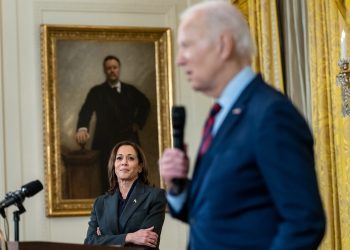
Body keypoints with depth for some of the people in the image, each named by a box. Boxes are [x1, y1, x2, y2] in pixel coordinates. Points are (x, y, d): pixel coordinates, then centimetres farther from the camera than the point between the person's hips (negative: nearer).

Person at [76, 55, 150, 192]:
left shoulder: (130, 90, 11)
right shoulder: (97, 92, 1)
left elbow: (145, 104, 27)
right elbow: (86, 111, -15)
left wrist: (138, 122, 12)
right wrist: (82, 128, -35)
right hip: (106, 144, -2)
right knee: (108, 185, -4)